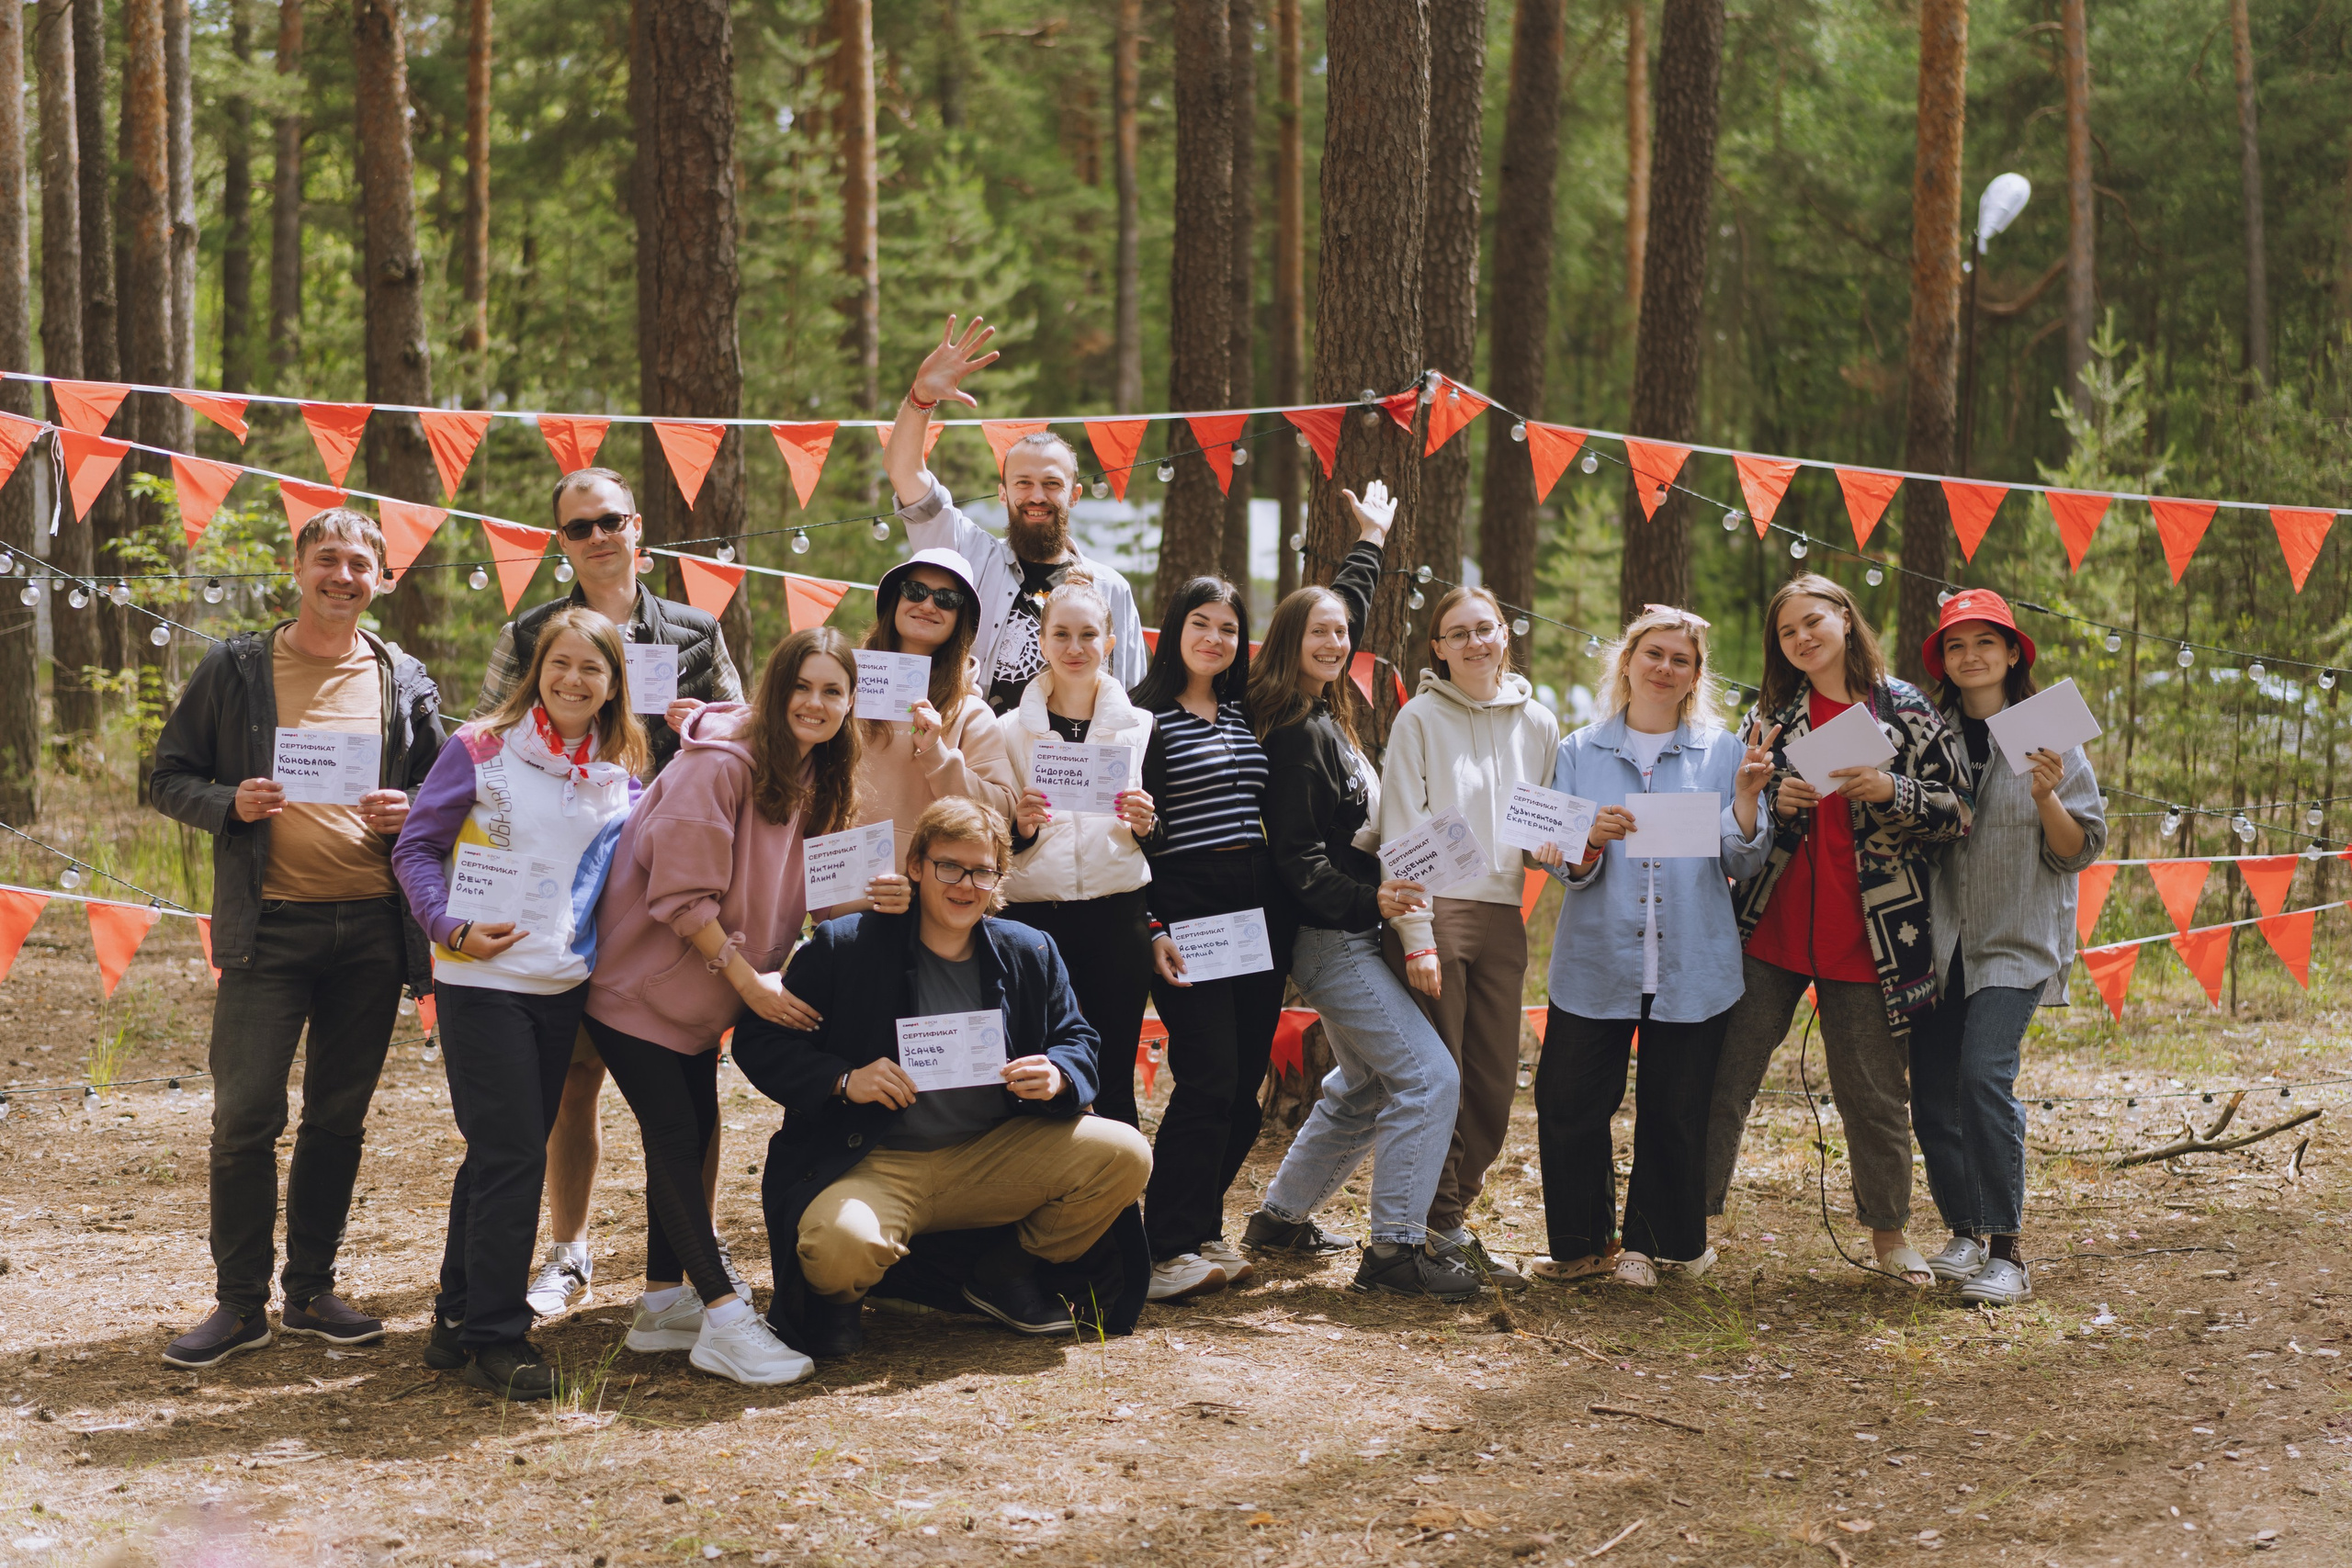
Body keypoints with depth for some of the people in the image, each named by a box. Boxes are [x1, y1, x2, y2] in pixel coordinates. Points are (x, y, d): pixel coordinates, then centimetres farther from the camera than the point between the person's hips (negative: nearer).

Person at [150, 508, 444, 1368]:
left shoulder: (405, 682, 10)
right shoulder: (236, 669, 4)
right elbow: (170, 779, 6)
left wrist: (408, 812, -5)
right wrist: (230, 803, -13)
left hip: (373, 928, 3)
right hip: (269, 925, -2)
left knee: (338, 1119, 9)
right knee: (245, 1117, -6)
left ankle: (311, 1291, 20)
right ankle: (241, 1302, 5)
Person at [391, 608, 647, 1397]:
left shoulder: (620, 777, 7)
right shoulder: (479, 752, -5)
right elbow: (416, 848, -5)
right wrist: (452, 928, -16)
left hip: (565, 987, 5)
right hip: (482, 981, -5)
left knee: (505, 1154, 12)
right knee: (509, 1155, -8)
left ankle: (461, 1318, 23)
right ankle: (494, 1337, 2)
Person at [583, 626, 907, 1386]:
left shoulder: (818, 782, 5)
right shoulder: (719, 765, -21)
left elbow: (808, 893, 7)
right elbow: (682, 893, -22)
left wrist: (872, 897, -14)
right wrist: (747, 979, -20)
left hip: (700, 993, 8)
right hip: (639, 977, -8)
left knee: (690, 1133, 11)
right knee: (676, 1136, -10)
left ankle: (664, 1303, 20)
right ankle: (723, 1317, -13)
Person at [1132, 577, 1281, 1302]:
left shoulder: (1245, 713, 15)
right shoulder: (1145, 715, -4)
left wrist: (1280, 915, 15)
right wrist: (1149, 928, -14)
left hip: (1257, 907, 7)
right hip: (1185, 907, -7)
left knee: (1246, 1083, 6)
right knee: (1208, 1080, -13)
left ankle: (1198, 1227, 17)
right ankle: (1167, 1252, -10)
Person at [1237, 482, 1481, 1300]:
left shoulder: (1326, 712, 9)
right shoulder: (1294, 732, -17)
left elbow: (1347, 612, 28)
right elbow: (1296, 856, -21)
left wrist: (1370, 540, 39)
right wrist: (1369, 900, -30)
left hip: (1349, 931, 10)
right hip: (1329, 937, -10)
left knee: (1365, 1086, 19)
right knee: (1428, 1077, -14)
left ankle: (1282, 1216, 28)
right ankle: (1396, 1248, -13)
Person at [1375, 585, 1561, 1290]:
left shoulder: (1537, 723, 12)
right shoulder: (1421, 718, -1)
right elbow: (1400, 832, -5)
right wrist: (1416, 936, -13)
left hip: (1502, 915, 5)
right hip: (1432, 911, -5)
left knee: (1495, 1085, 5)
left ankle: (1451, 1217, 19)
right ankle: (1439, 1229, 8)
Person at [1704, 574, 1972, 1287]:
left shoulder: (1905, 708, 1)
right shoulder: (1774, 712, 9)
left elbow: (1959, 809, -1)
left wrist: (1891, 791, -18)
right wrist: (1774, 802, -8)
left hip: (1867, 936, -2)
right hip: (1770, 930, 2)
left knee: (1875, 1092, 7)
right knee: (1725, 1075, 1)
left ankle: (1889, 1228, 23)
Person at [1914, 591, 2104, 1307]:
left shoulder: (2047, 737, 0)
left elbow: (2080, 850, 0)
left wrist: (2046, 798, -18)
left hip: (2016, 941, -4)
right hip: (1938, 941, 4)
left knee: (1984, 1074, -20)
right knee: (1932, 1095, 2)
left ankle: (2006, 1251, -14)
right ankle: (1965, 1232, 21)